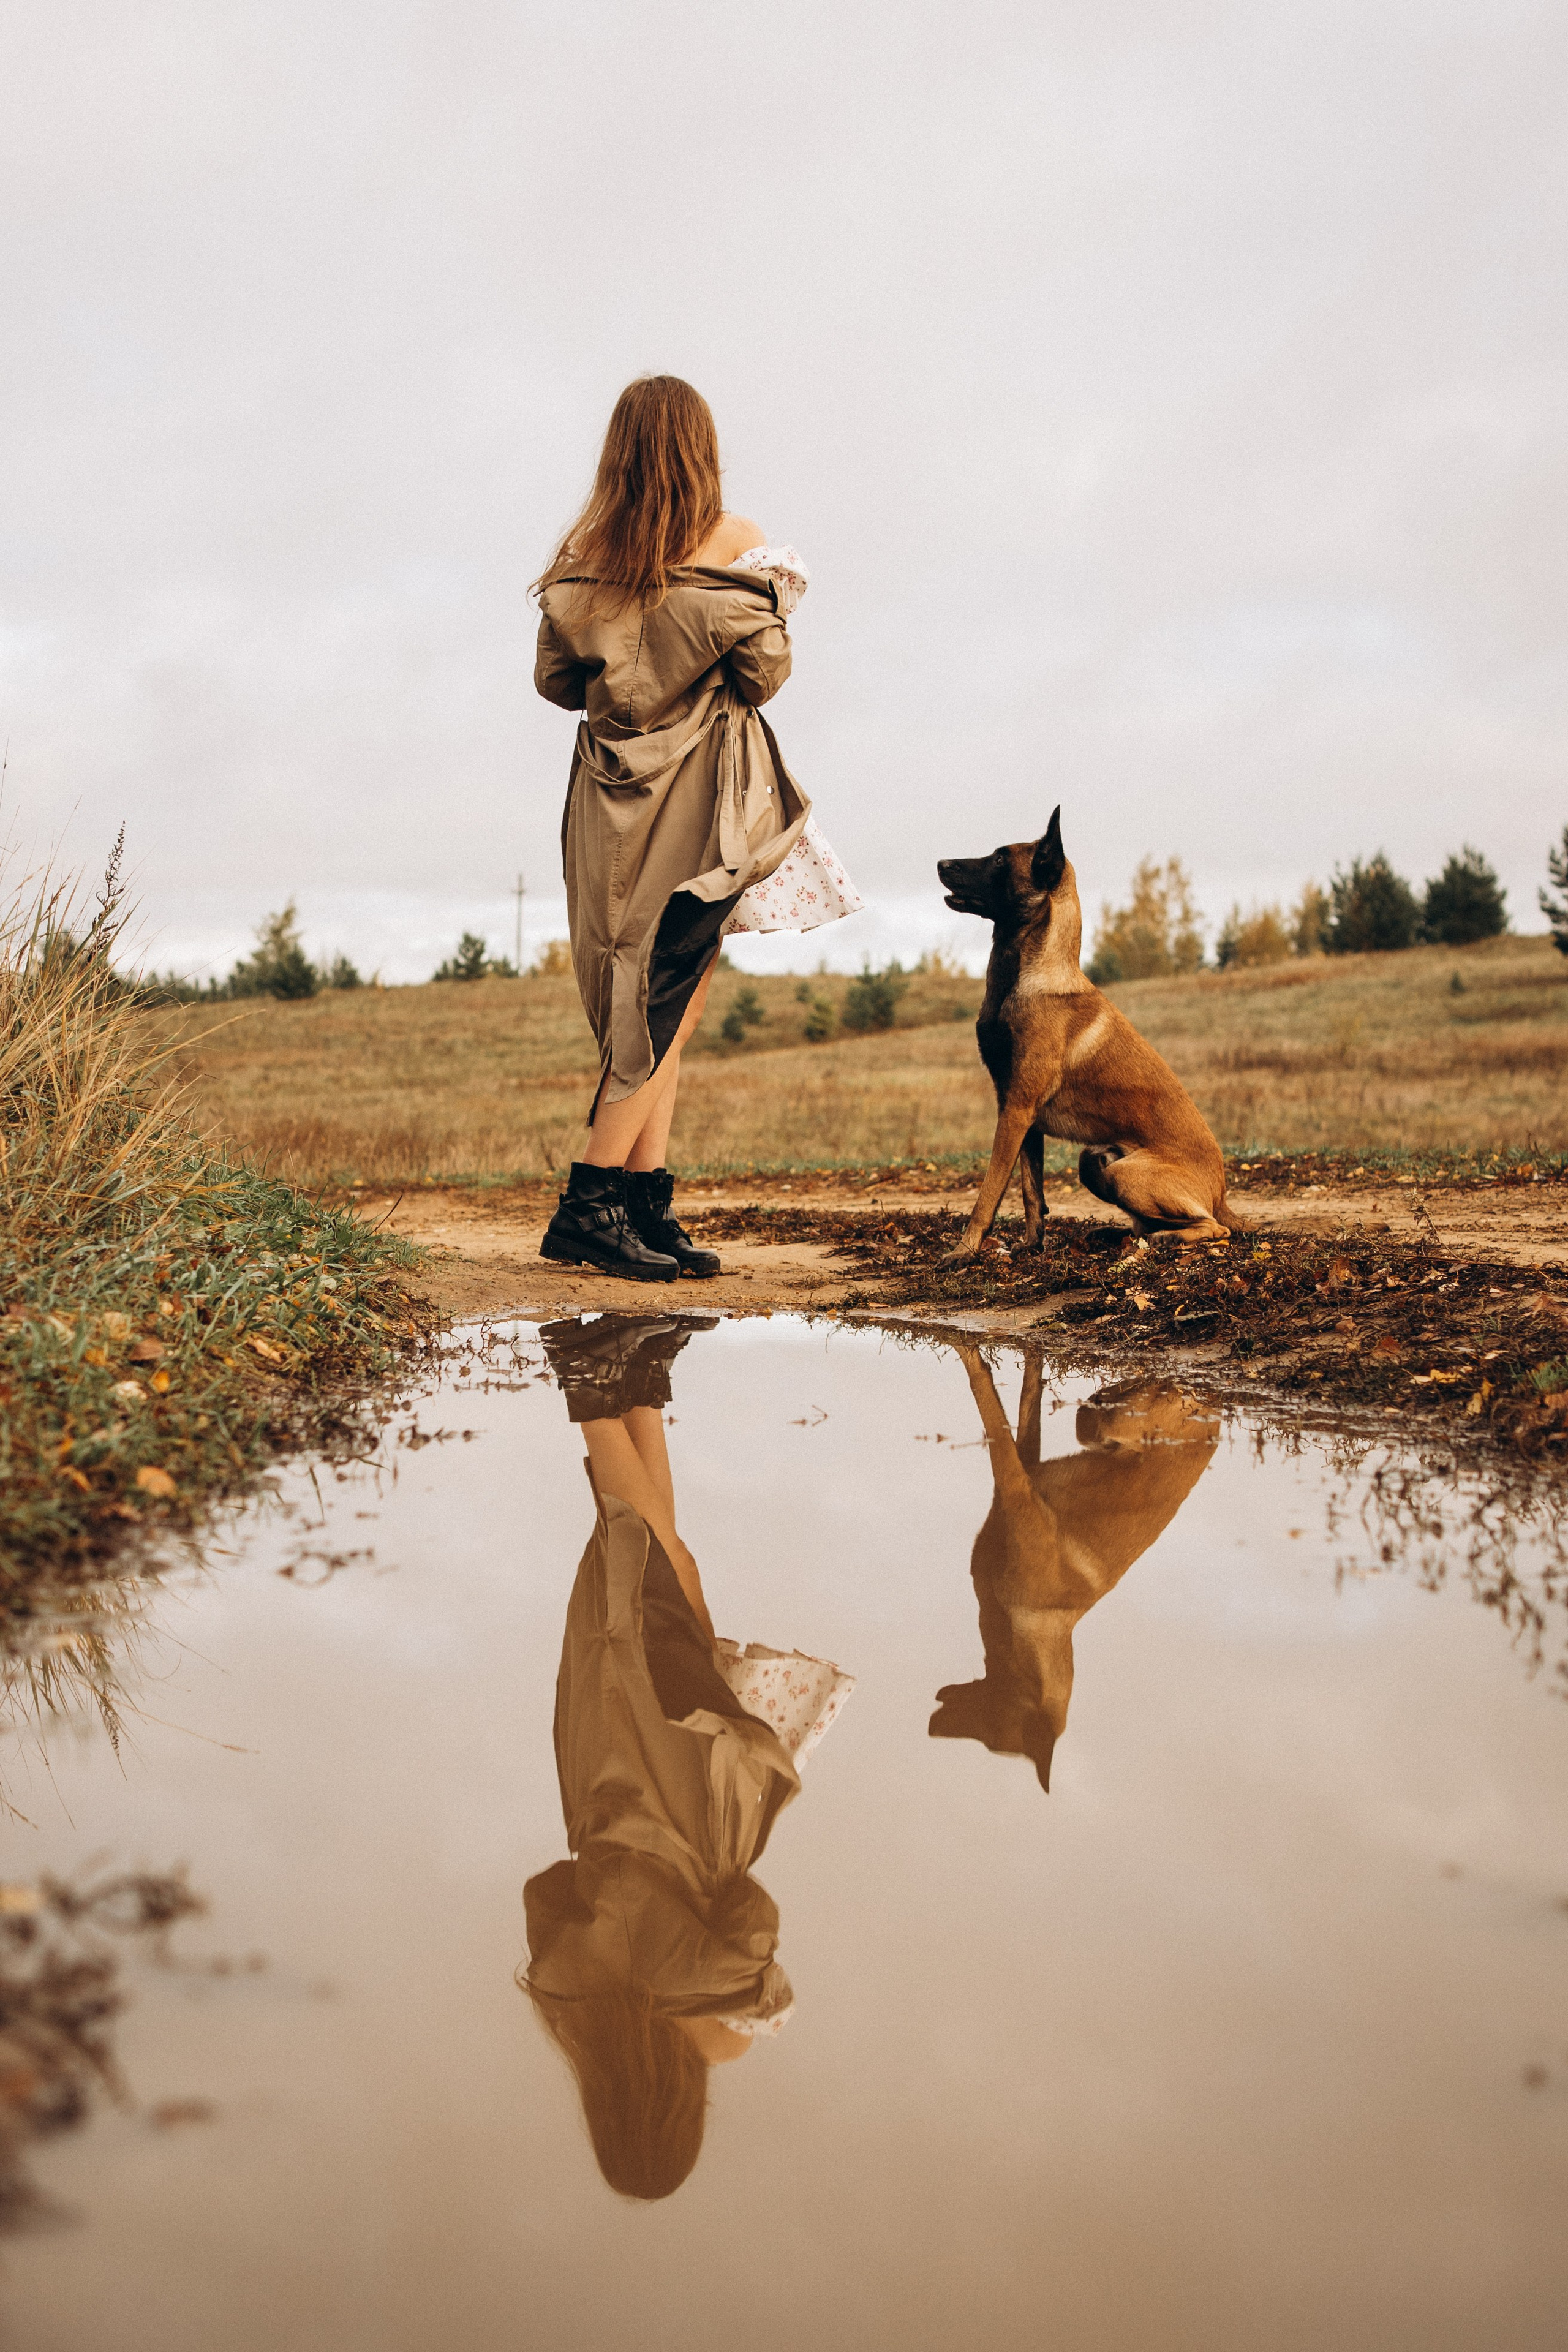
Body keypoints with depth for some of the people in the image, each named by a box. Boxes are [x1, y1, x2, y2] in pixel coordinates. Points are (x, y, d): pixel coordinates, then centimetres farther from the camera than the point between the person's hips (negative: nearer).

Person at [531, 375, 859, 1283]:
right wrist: (773, 594, 12)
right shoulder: (730, 542, -7)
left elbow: (556, 679, 9)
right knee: (672, 999, -1)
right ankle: (591, 1204, -5)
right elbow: (765, 670, -7)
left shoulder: (583, 554, 4)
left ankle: (648, 1205, 5)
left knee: (655, 1001, 10)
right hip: (702, 796, -5)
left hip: (613, 792, 5)